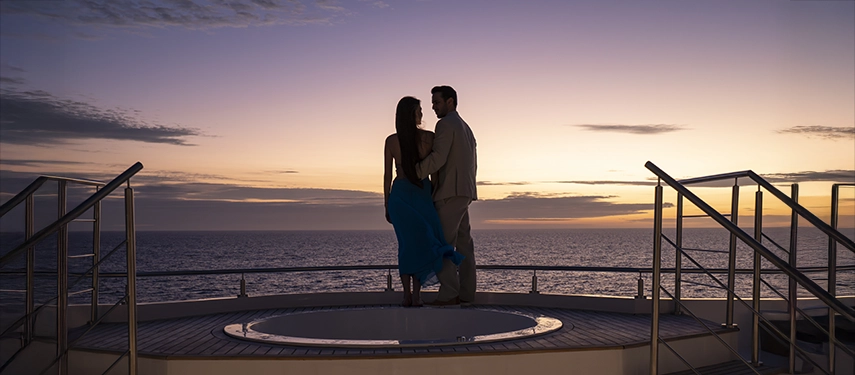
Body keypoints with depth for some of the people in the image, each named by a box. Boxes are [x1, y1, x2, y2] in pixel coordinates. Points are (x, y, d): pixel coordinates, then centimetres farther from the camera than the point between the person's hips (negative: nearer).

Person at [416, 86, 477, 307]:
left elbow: (438, 158, -18)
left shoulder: (445, 124, -6)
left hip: (450, 192, -10)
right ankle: (466, 293, 6)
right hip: (465, 192, 10)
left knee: (443, 242, -11)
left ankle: (448, 294, -14)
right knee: (463, 243, 6)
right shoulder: (466, 128, 24)